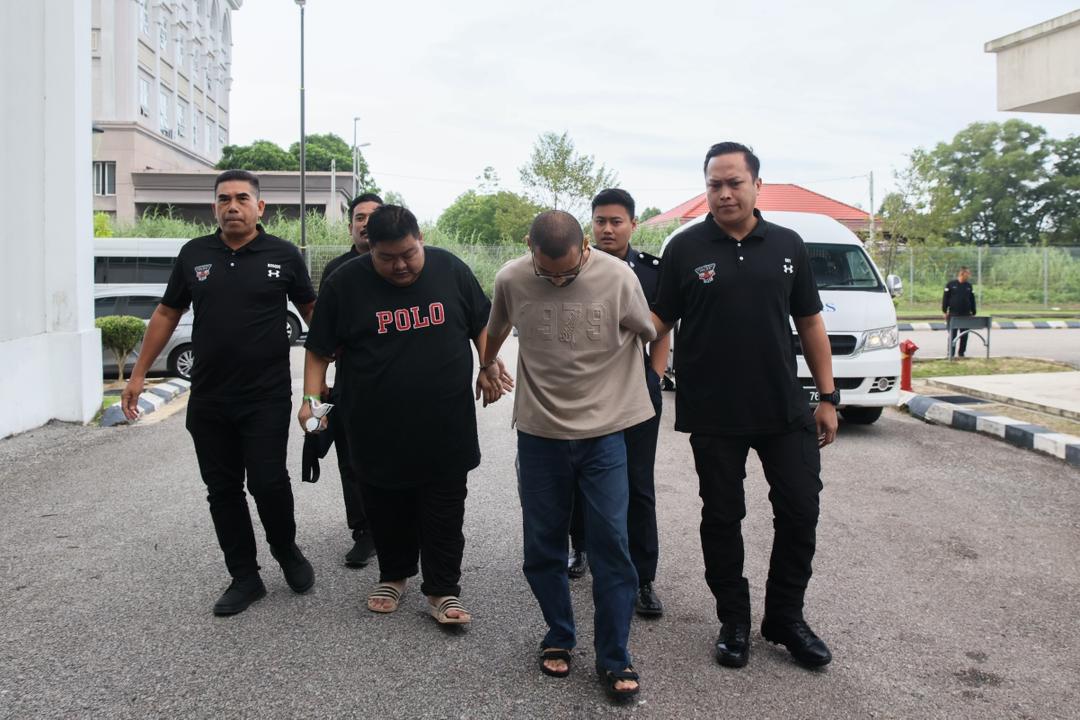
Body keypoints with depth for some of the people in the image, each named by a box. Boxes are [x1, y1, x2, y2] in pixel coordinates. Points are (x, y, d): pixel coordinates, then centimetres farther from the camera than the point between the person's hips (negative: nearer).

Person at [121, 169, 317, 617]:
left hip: (267, 397, -3)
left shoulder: (283, 255, -2)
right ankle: (245, 578, 21)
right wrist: (138, 374, 11)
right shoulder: (194, 255, 6)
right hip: (208, 399, 3)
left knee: (267, 482, -6)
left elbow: (312, 311, 8)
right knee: (222, 490, 8)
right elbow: (166, 314, 13)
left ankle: (286, 550, 23)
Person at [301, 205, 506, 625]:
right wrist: (311, 397, -10)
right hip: (378, 429, 0)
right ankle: (393, 575, 35)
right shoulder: (345, 283, -5)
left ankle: (443, 590, 16)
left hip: (445, 427, 0)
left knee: (444, 512, 4)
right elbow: (319, 349, 0)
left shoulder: (450, 270, -2)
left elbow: (481, 324, 9)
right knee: (387, 511, 14)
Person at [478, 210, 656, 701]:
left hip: (605, 433, -2)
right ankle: (559, 637, 31)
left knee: (610, 546, -1)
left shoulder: (617, 278, -12)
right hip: (538, 434, 2)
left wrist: (636, 394, 16)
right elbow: (496, 329, 15)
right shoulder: (510, 279, -7)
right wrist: (487, 367, 31)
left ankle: (613, 658, 13)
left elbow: (648, 335, 5)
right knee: (543, 547, 11)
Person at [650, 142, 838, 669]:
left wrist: (827, 396, 7)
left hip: (784, 408, 2)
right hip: (713, 413, -2)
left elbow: (809, 323, 9)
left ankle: (786, 618, 25)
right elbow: (659, 319, -1)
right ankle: (733, 621, 25)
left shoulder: (786, 245, 5)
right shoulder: (685, 248, -2)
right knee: (722, 517, 8)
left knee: (800, 512, 6)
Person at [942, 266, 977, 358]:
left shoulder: (969, 286, 10)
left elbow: (972, 300, 13)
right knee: (952, 335, -1)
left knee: (964, 335, 5)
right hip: (953, 314, -3)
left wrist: (973, 312, 9)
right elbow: (945, 298, -1)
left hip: (966, 315, 3)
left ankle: (961, 352, 14)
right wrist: (945, 311, -6)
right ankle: (951, 353, 4)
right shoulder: (950, 284, -1)